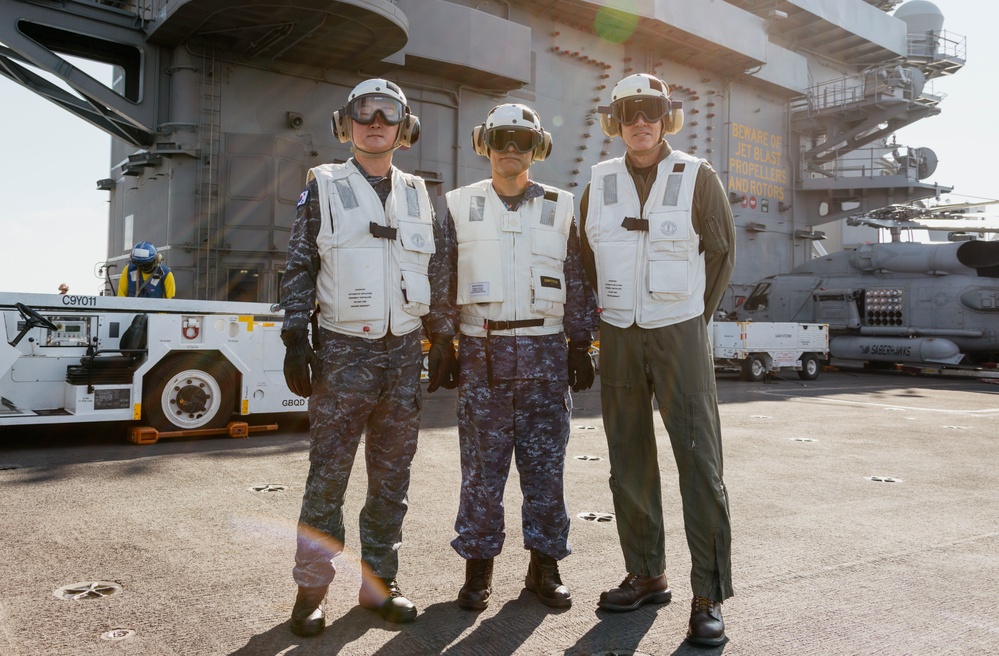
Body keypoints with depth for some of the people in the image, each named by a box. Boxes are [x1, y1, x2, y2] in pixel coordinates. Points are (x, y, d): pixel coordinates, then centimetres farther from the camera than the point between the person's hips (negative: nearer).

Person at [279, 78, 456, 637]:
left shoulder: (419, 195, 13)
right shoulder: (323, 187, 5)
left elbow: (438, 276, 14)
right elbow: (300, 268, 1)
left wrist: (445, 343, 9)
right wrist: (296, 341, -7)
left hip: (404, 350, 3)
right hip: (343, 349, -3)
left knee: (392, 476, 9)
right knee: (328, 474, 0)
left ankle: (380, 580, 22)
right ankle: (313, 587, 14)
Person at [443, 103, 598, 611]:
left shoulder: (561, 208, 10)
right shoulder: (460, 206, 8)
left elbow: (578, 283, 10)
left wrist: (580, 346, 5)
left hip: (545, 353, 1)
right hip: (481, 352, 0)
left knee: (546, 463, 5)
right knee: (482, 465, 4)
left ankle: (544, 564, 19)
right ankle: (478, 566, 17)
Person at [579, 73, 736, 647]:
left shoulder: (698, 178, -2)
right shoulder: (600, 183, 6)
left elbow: (723, 252, 6)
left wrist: (695, 319, 6)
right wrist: (612, 314, 12)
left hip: (680, 334, -3)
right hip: (619, 339, 3)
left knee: (700, 464, -6)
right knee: (630, 465, 8)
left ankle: (709, 597, 4)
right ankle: (647, 577, 22)